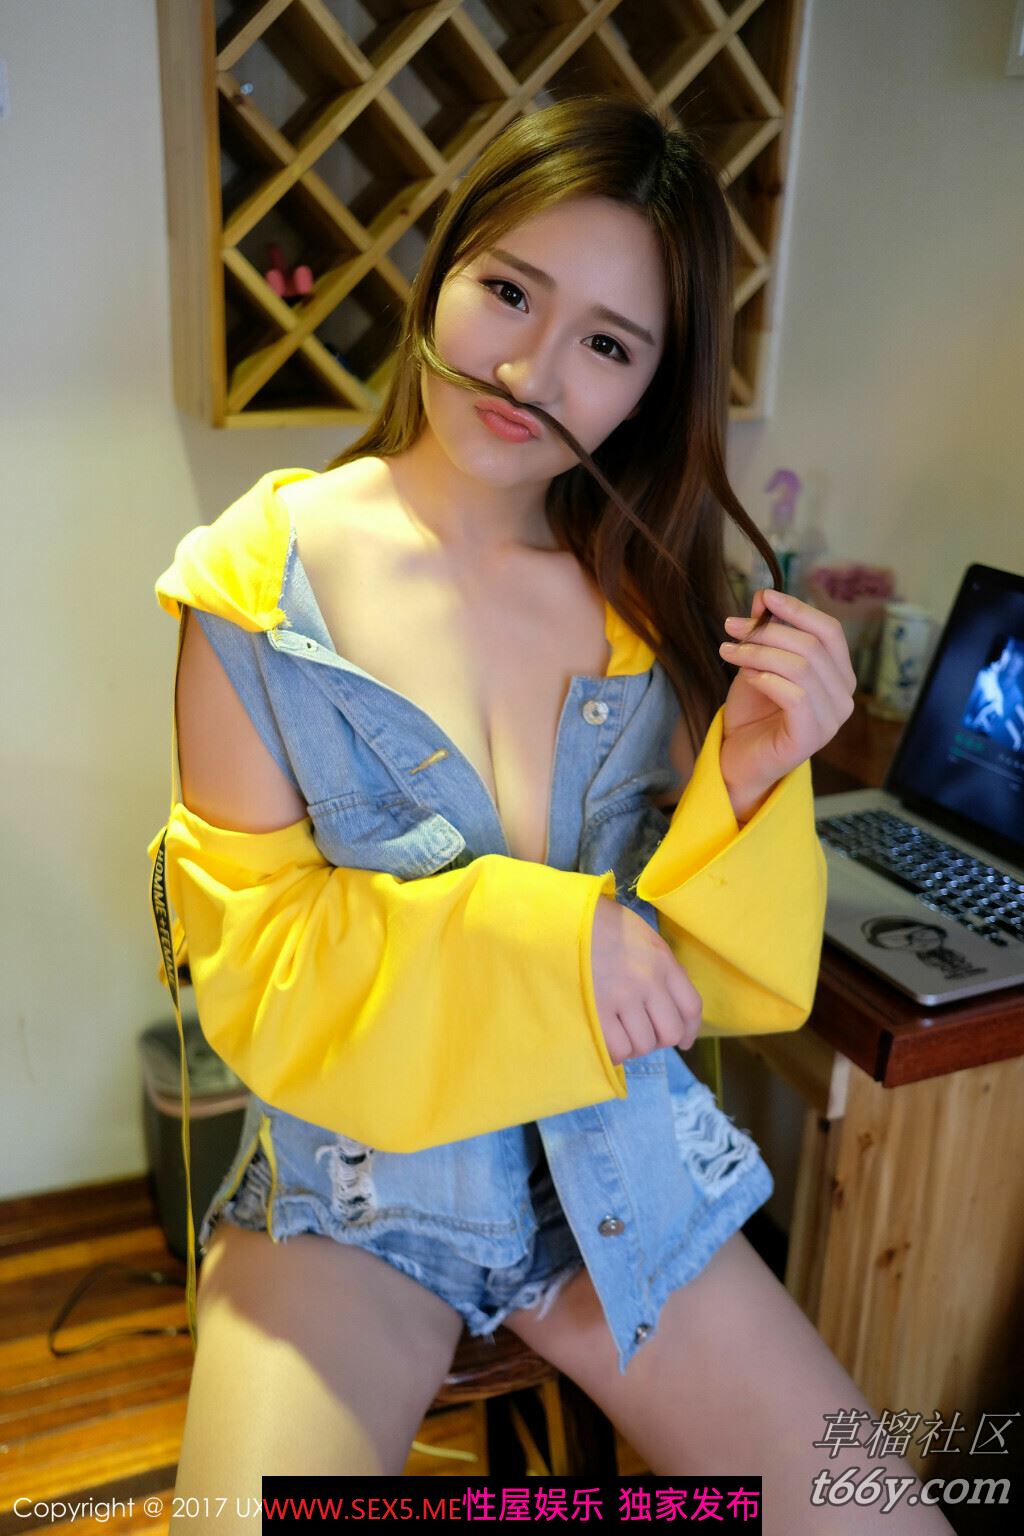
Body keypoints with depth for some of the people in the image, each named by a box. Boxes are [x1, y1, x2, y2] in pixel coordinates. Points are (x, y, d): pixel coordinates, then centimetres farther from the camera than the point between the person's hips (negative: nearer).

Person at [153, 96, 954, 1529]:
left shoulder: (656, 599, -4)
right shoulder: (266, 577, -12)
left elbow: (716, 971, -1)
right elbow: (250, 942, -11)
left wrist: (751, 780, -21)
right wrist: (547, 930, -21)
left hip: (622, 1168, 3)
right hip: (353, 1189, -2)